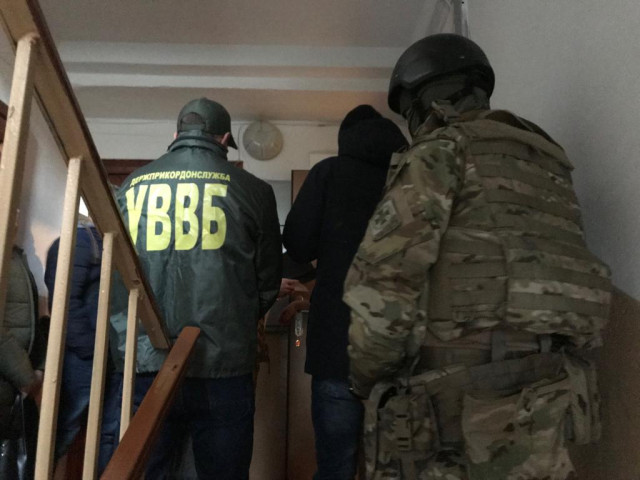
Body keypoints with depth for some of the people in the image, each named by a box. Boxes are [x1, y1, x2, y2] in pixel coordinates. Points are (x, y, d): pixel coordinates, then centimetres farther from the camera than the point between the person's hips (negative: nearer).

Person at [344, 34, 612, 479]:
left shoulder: (442, 148, -3)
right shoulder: (546, 160, 20)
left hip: (456, 391, -7)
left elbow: (386, 276, -13)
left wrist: (364, 376, 0)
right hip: (541, 391, 8)